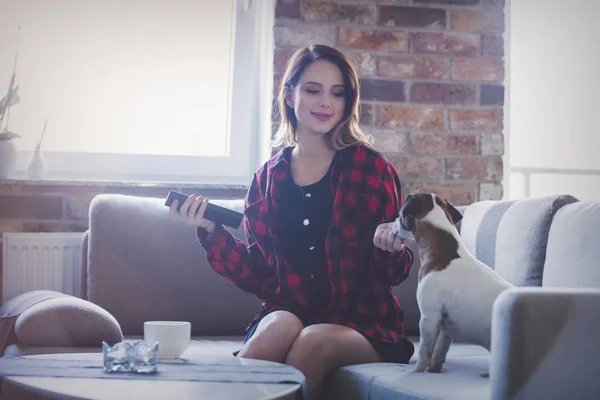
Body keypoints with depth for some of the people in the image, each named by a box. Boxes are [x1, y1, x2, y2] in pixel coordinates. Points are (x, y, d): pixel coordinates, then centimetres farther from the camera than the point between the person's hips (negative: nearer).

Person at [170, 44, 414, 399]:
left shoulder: (372, 168, 1)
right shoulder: (268, 178, 9)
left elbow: (396, 273, 2)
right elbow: (258, 275, 10)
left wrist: (391, 245, -20)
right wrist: (211, 231, -1)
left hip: (364, 325, -1)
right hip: (286, 312, 2)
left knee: (314, 340, -33)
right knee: (281, 326, -32)